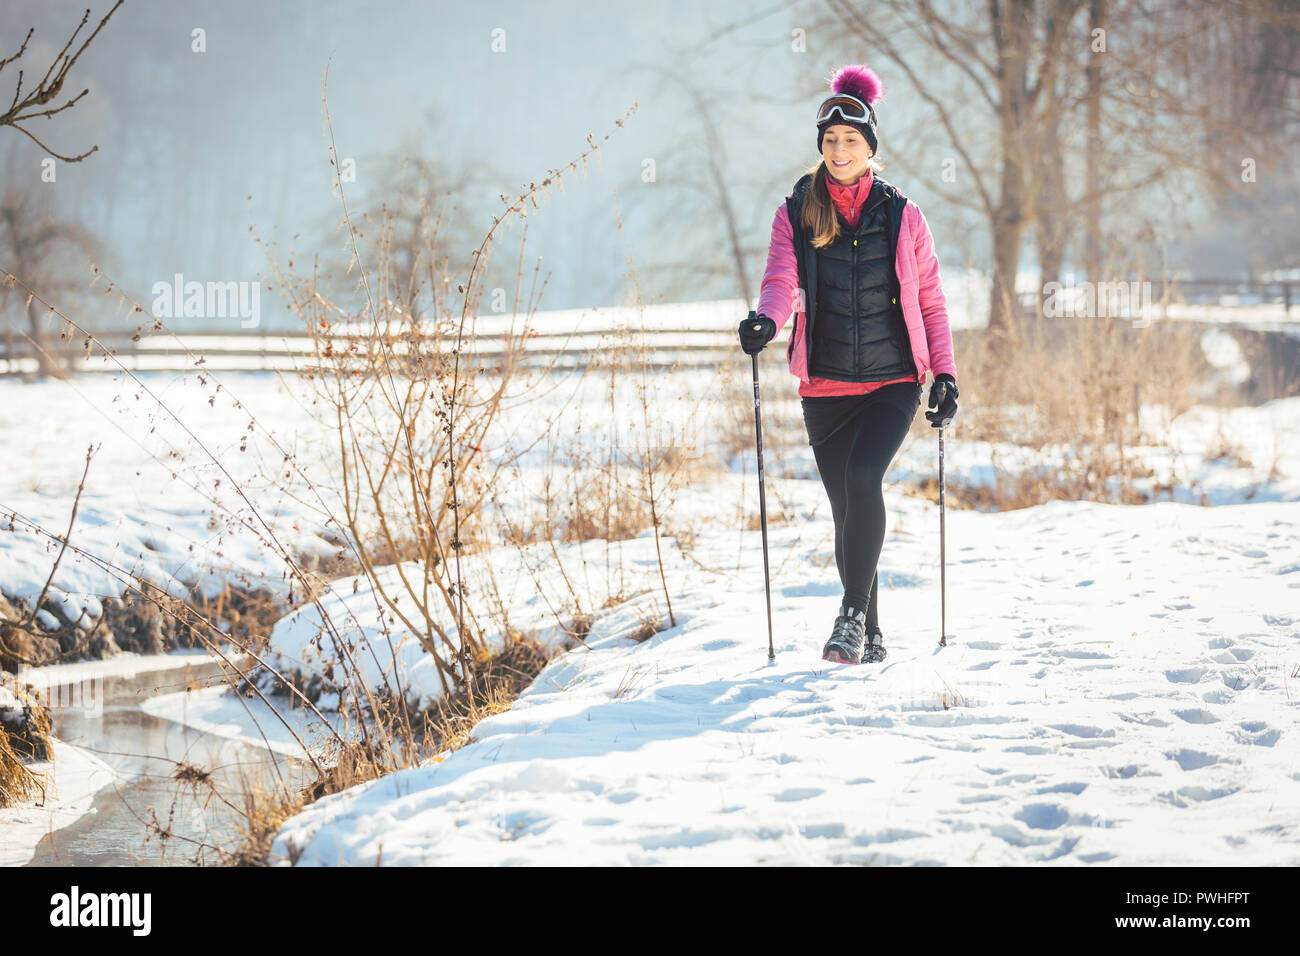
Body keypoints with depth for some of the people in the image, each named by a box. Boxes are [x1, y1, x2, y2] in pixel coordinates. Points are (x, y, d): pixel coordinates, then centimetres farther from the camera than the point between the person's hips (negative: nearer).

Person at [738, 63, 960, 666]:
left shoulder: (901, 215, 4)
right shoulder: (796, 213, 4)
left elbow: (929, 298, 8)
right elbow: (781, 281, -9)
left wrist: (944, 372, 2)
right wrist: (767, 321, -31)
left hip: (894, 381, -2)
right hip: (826, 385, 2)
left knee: (862, 477, -25)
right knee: (846, 506, 5)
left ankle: (852, 614, -19)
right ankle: (870, 636, 18)